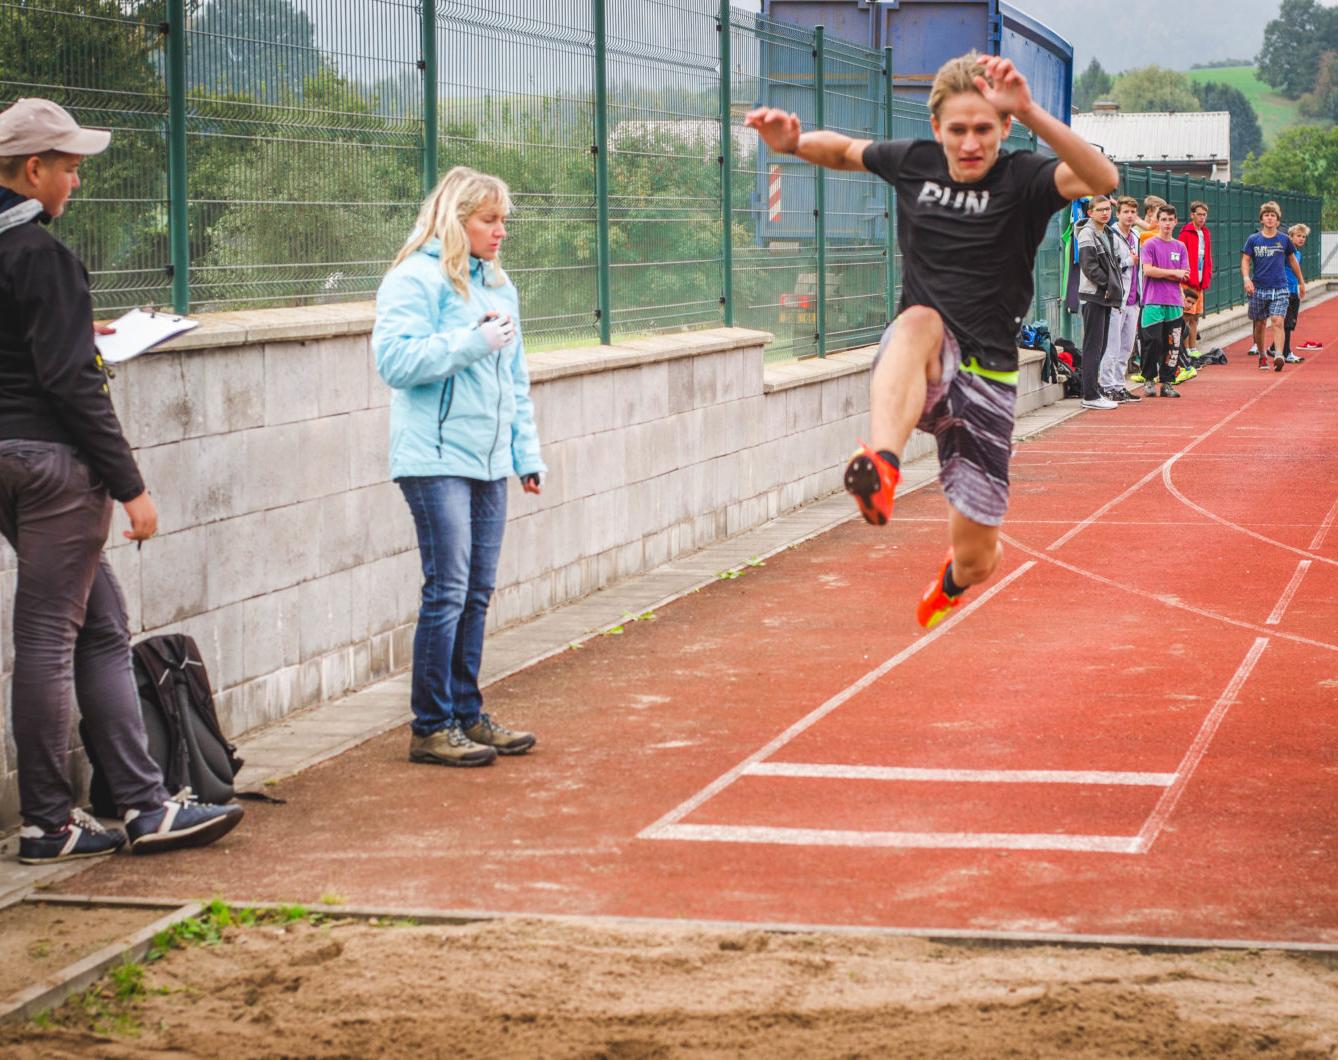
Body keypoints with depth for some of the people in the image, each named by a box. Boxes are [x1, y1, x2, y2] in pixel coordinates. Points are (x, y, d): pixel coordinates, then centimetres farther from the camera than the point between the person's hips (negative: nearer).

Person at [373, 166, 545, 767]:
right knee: (447, 592, -7)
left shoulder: (498, 284, 16)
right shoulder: (415, 280, -9)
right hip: (436, 462, -8)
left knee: (478, 593, 10)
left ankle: (467, 715, 19)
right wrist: (475, 342, -17)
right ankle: (431, 728, 0)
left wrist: (526, 452, 19)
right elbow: (395, 360, -19)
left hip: (488, 464, 8)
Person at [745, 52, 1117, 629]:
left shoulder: (1022, 178, -9)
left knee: (976, 561, 4)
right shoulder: (913, 162, 3)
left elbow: (1103, 179, -30)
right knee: (920, 321, -38)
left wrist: (1029, 111, -43)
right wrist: (794, 141, 1)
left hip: (986, 377, -1)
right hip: (918, 365, 1)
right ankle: (881, 465, -66)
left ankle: (953, 580, 46)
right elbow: (843, 150, 24)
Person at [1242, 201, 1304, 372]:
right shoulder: (1253, 240, 2)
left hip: (1280, 289, -1)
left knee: (1277, 321, -17)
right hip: (1258, 289, 1)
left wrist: (1301, 282, 24)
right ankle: (1262, 356, 26)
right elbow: (1245, 261, 0)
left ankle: (1278, 355, -28)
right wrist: (1246, 278, -19)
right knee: (1260, 324, 10)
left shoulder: (1284, 240, 4)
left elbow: (1292, 261, 17)